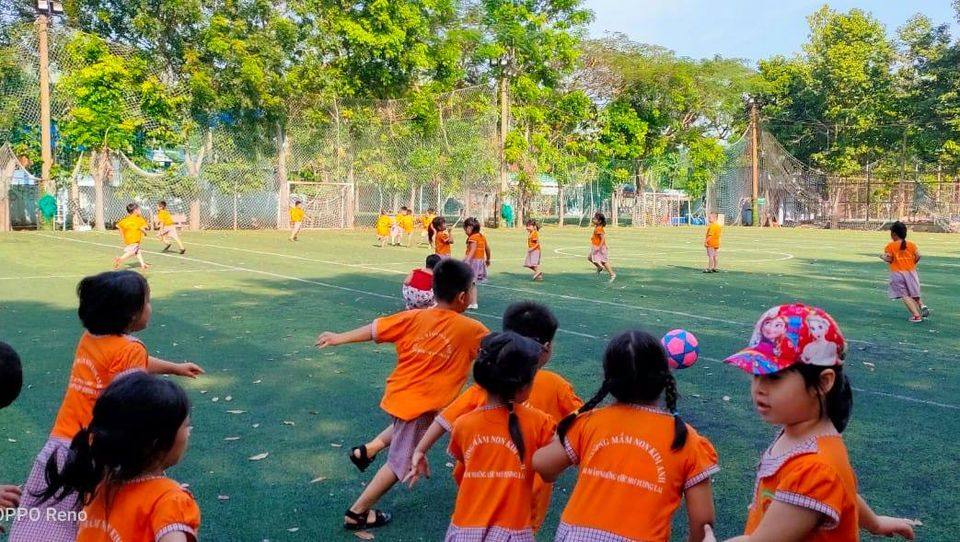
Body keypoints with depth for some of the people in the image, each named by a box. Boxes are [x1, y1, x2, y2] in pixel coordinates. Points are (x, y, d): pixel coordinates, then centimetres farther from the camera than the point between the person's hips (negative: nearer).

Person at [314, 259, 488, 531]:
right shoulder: (471, 330, -12)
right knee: (400, 463, 11)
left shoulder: (414, 317, -4)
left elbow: (374, 329, 0)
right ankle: (357, 513, 18)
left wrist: (338, 338, 11)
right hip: (419, 405, -5)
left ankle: (367, 450, 29)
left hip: (397, 395, 5)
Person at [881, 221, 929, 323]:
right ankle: (922, 306, -6)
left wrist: (883, 257, 10)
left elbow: (889, 259, -9)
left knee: (905, 295, -3)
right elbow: (918, 256, -5)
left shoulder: (890, 246, -5)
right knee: (913, 294, 19)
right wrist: (912, 264, 11)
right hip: (911, 272, 4)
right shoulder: (911, 244, 5)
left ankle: (916, 315, -13)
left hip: (897, 273, -4)